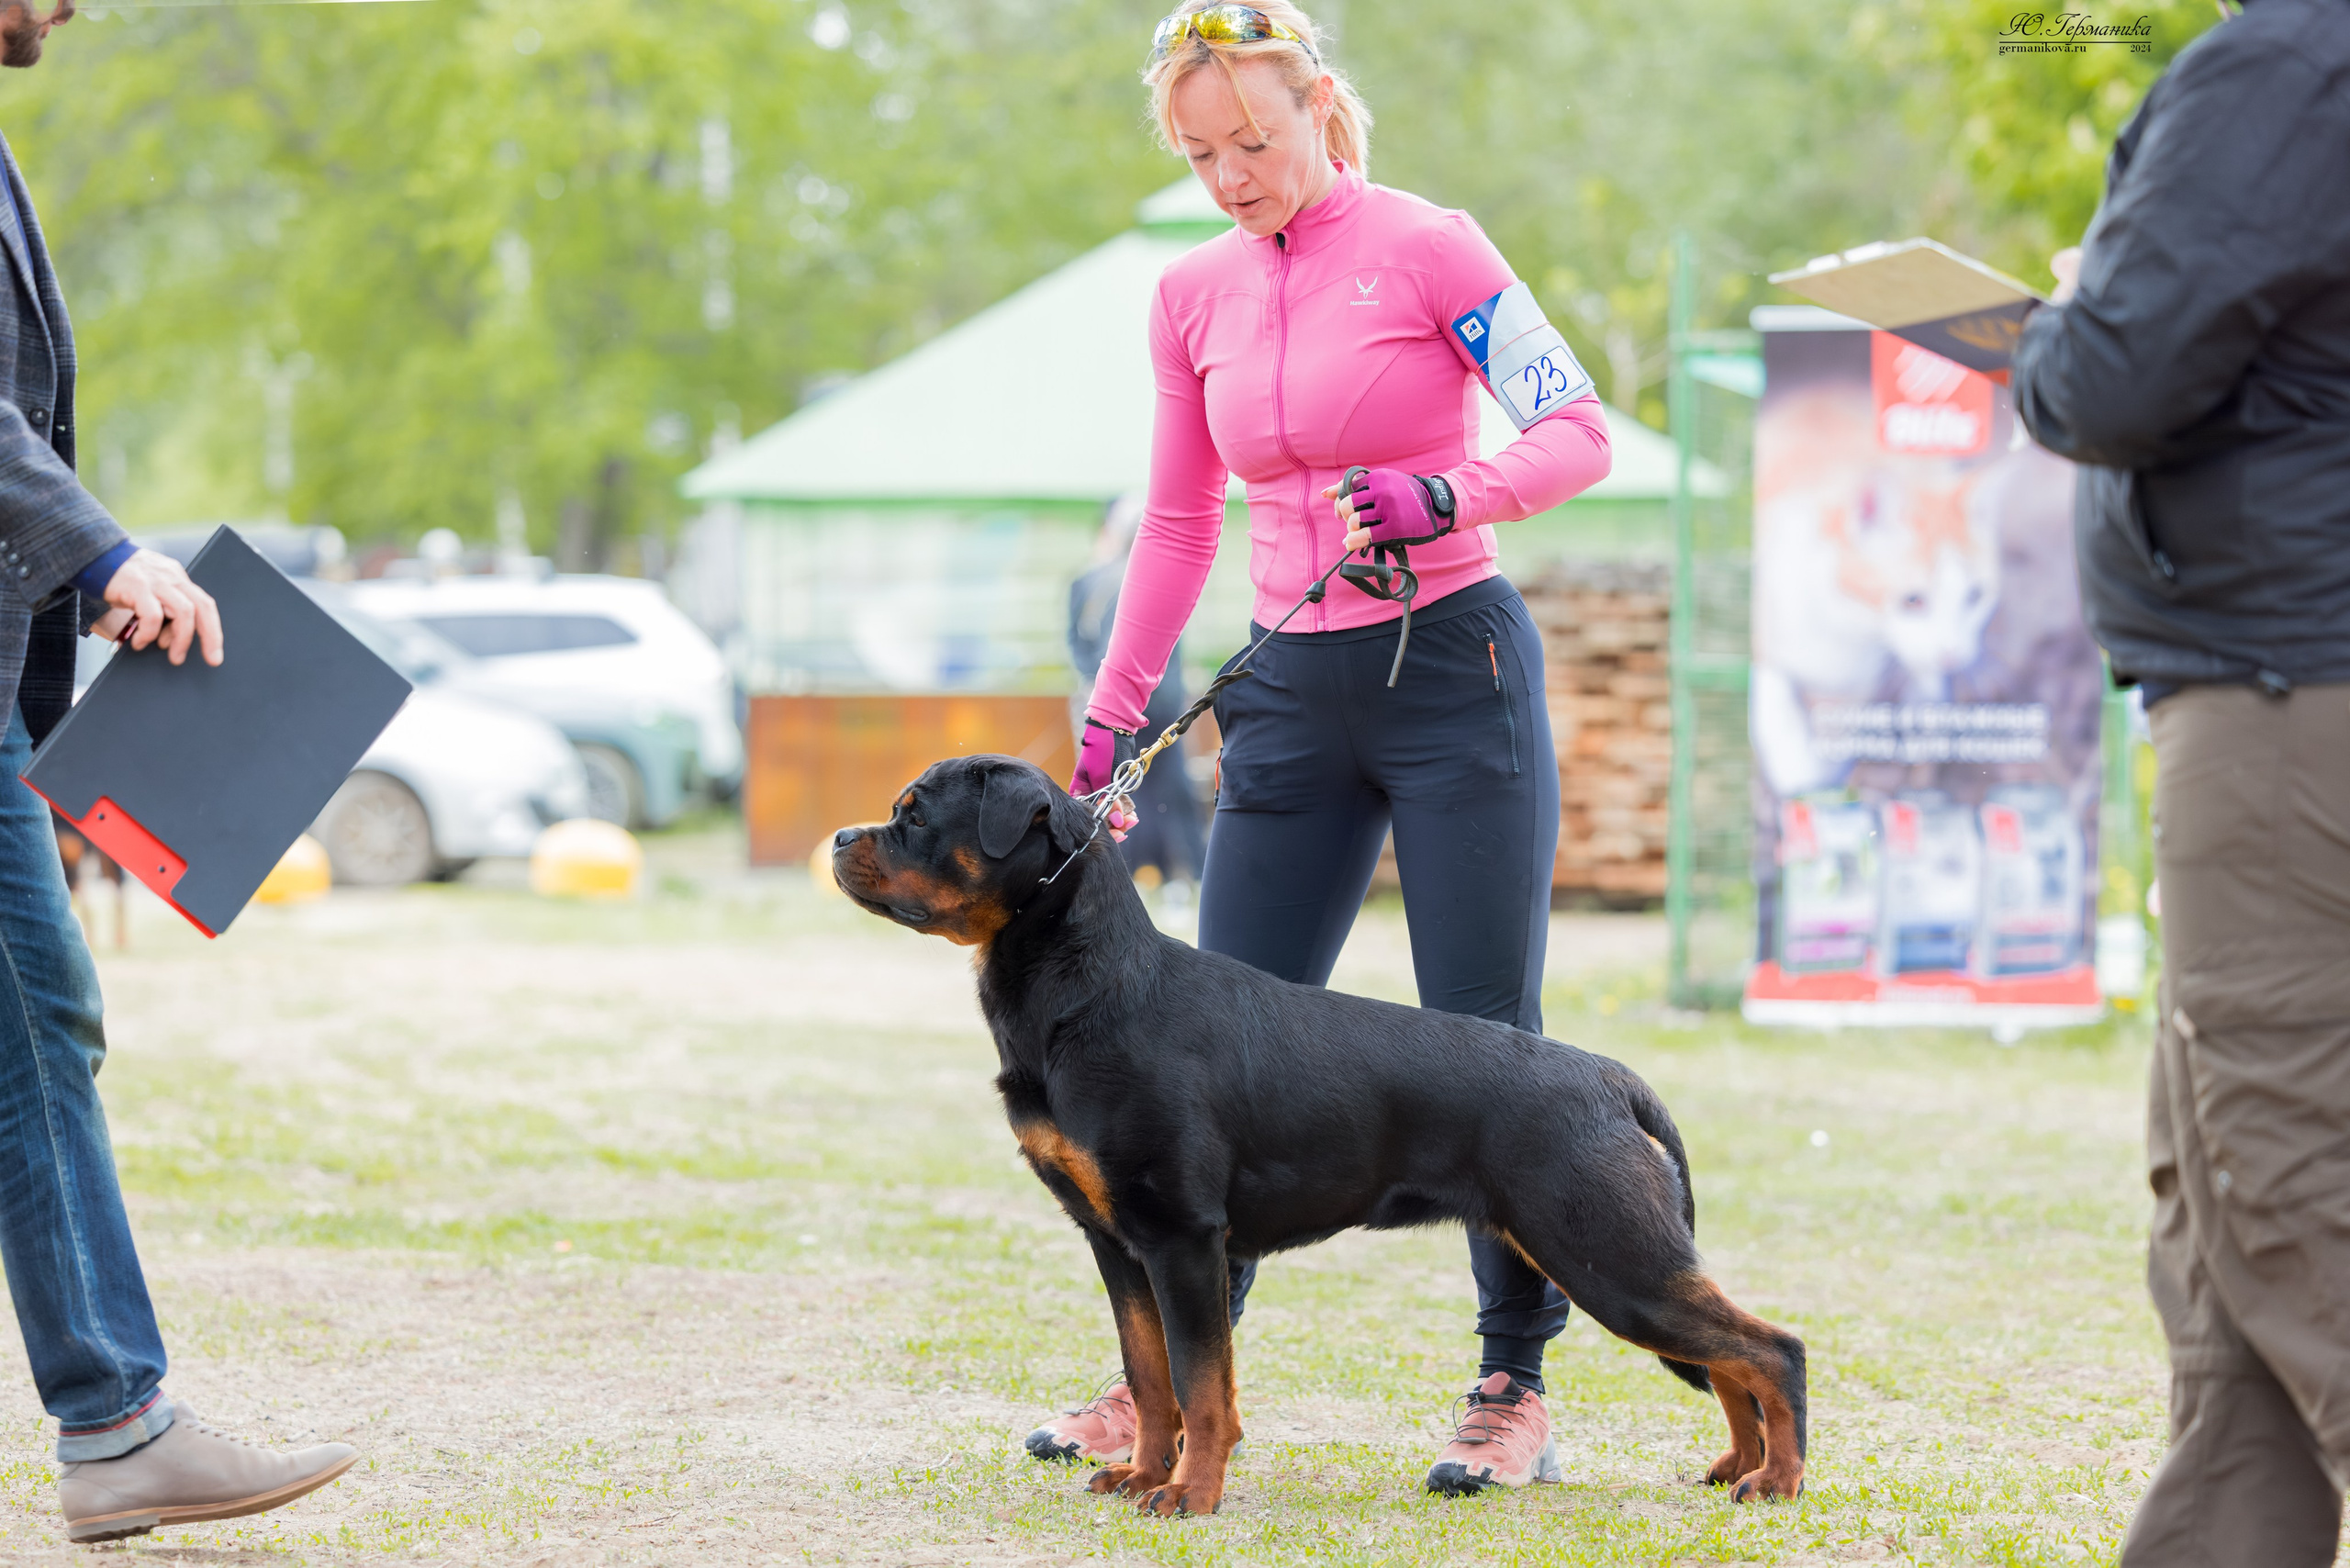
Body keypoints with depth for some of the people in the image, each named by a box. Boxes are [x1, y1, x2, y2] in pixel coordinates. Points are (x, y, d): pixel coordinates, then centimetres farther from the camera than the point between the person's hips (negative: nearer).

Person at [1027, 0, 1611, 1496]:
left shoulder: (1428, 249, -5)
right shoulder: (1195, 297, 10)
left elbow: (1578, 430, -10)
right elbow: (1178, 526, 17)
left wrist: (1445, 494, -27)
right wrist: (1112, 715, 12)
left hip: (1453, 668, -5)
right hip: (1293, 692, 5)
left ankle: (1517, 1393, 4)